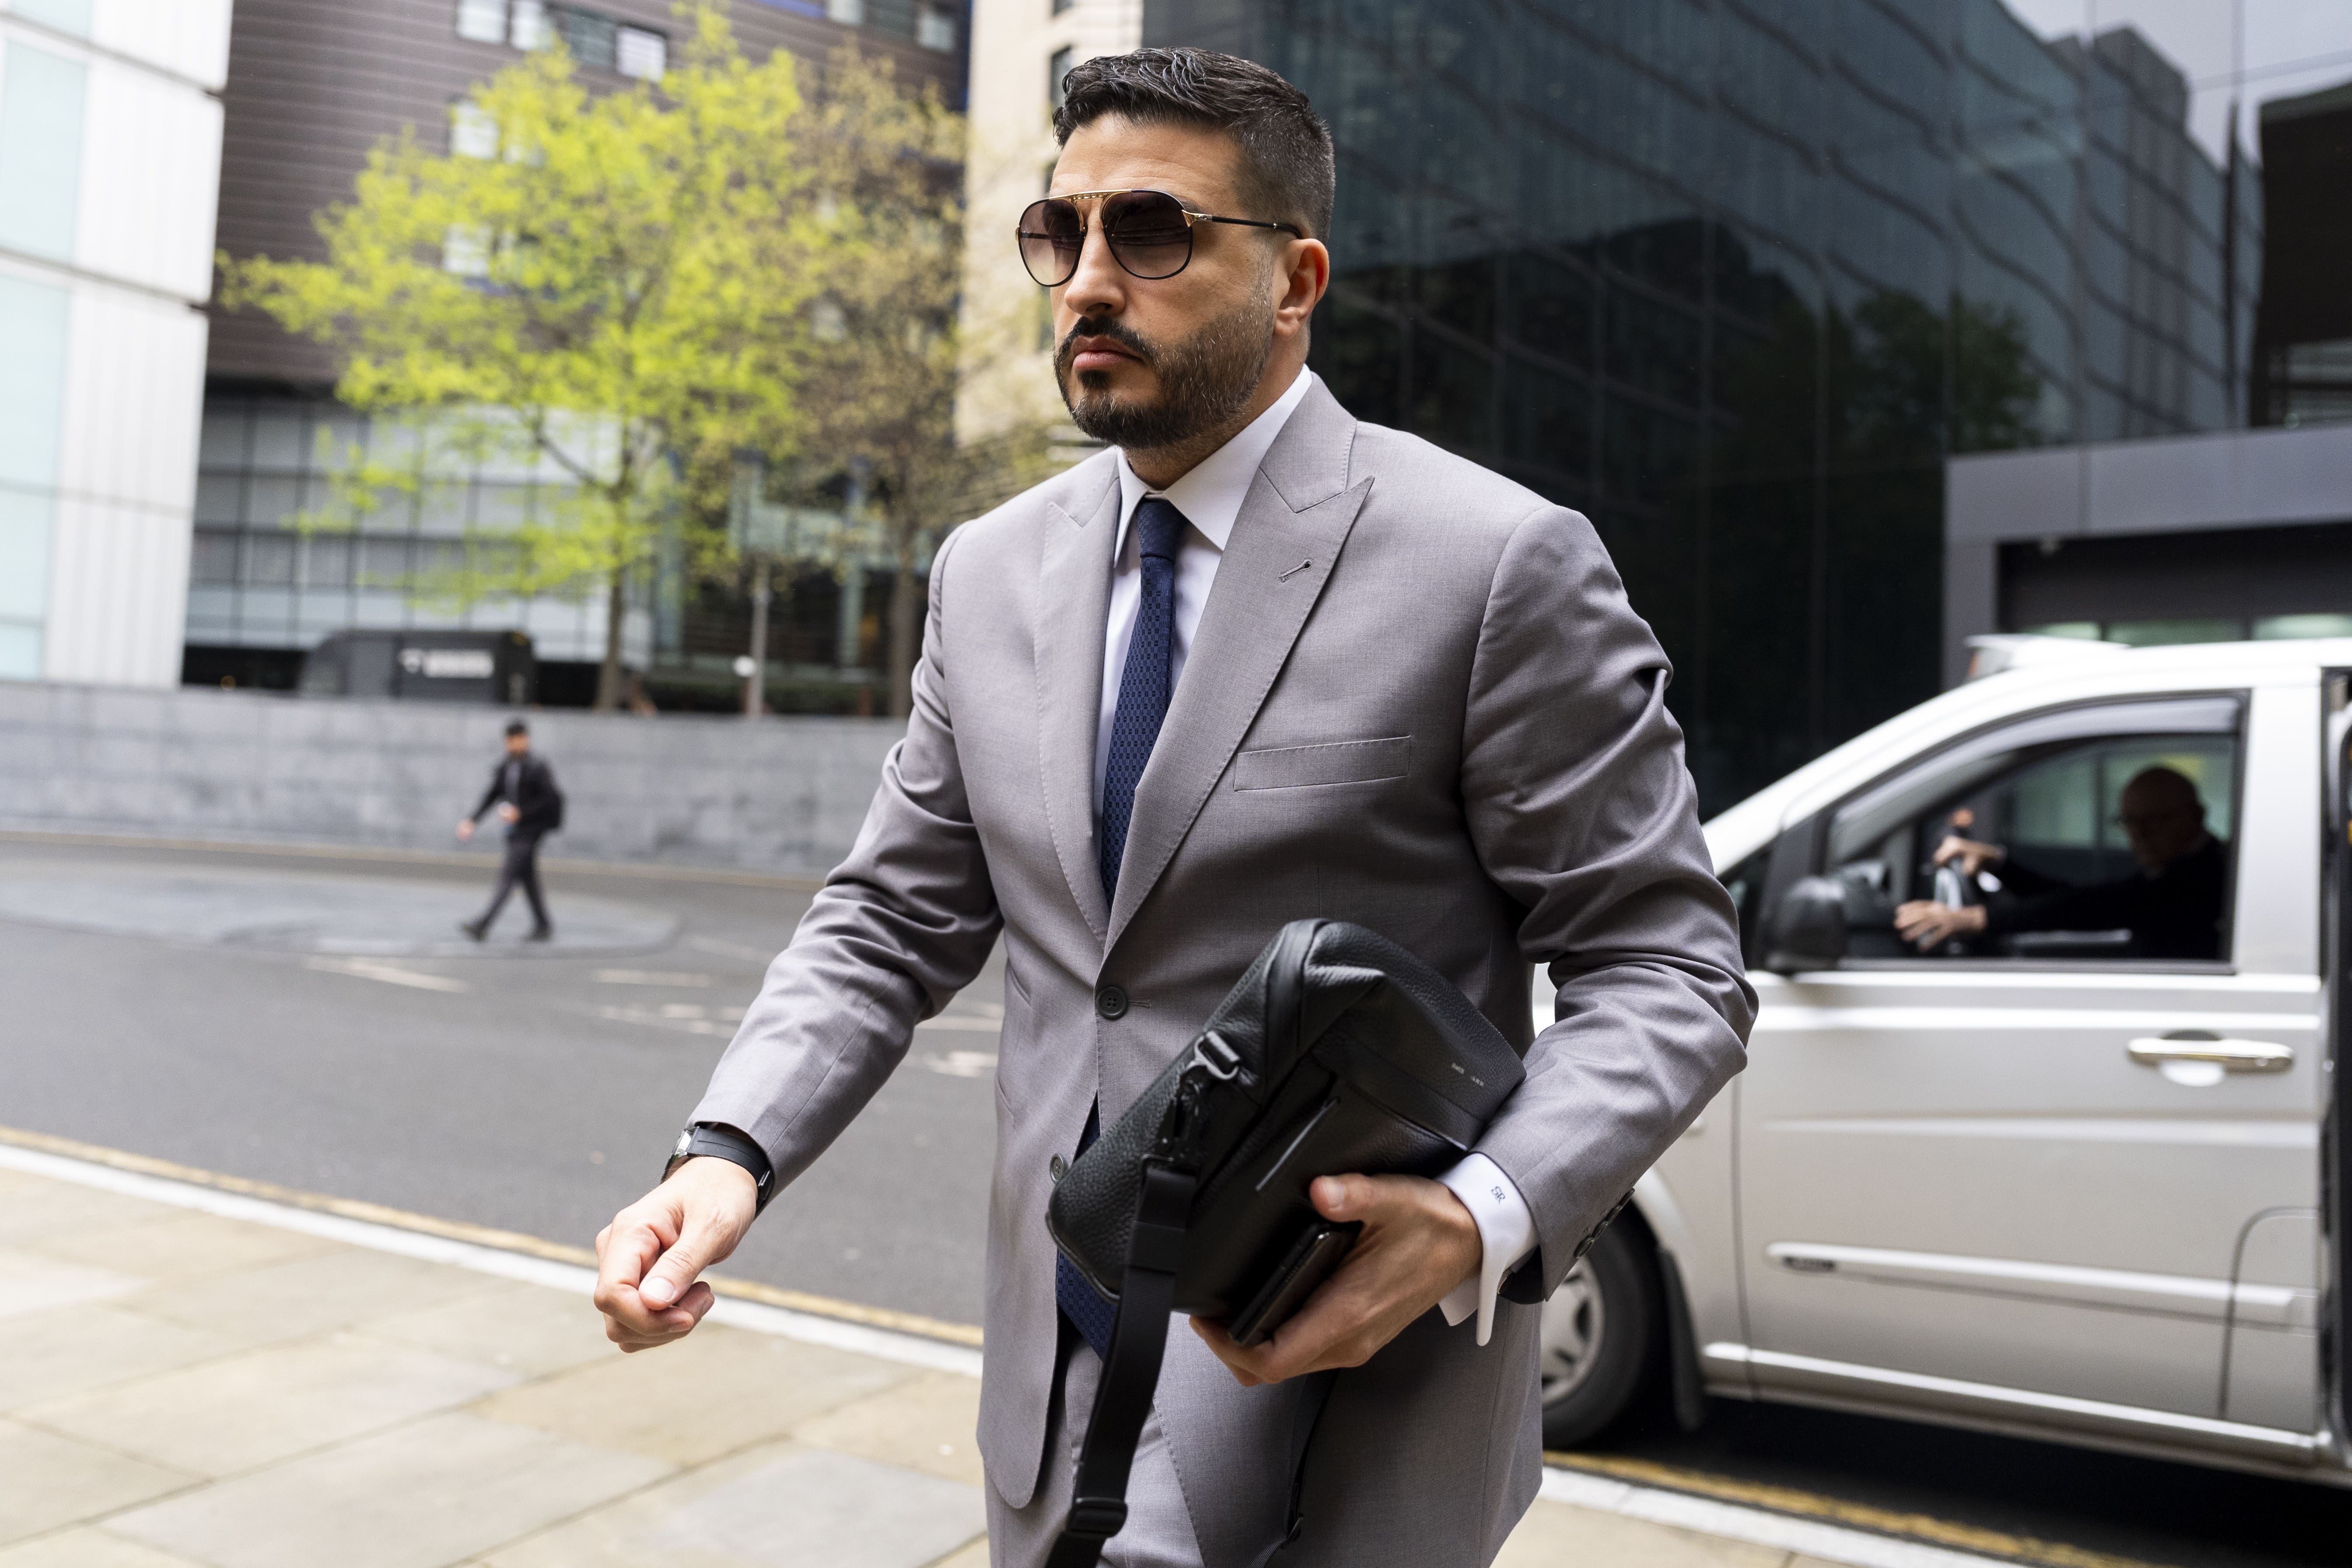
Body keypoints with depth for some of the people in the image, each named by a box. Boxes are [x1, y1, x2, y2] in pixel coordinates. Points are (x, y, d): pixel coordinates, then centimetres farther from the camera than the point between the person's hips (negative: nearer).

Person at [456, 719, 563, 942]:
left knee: (508, 876, -14)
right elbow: (490, 796, 11)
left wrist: (521, 812, -20)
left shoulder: (538, 769, -9)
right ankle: (544, 927, 20)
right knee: (528, 881, 11)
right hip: (514, 831, 7)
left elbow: (550, 799, -14)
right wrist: (472, 821, -1)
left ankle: (482, 925, -21)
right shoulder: (504, 769, 11)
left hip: (530, 830, -7)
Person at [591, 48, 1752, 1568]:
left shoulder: (1497, 563, -12)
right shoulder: (991, 572, 6)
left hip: (1333, 1378, -5)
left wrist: (1486, 1217, -26)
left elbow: (1665, 960, -10)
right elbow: (893, 923, 8)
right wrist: (729, 1152, -8)